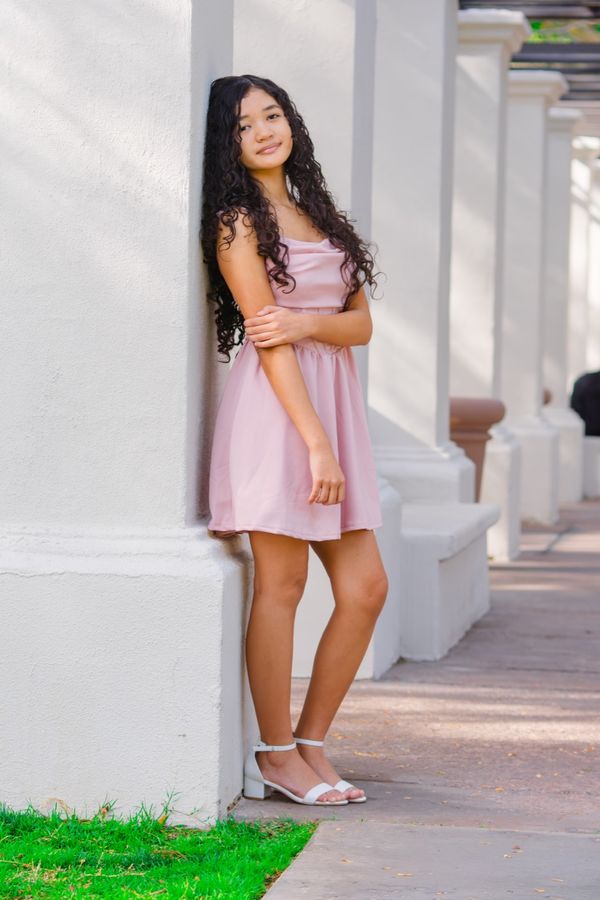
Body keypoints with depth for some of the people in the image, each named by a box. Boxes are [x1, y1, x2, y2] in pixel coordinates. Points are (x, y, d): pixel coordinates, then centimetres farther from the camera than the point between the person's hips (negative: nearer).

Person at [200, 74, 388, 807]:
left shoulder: (318, 216, 18)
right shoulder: (238, 223, -3)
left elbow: (362, 322, 11)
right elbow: (266, 338, -10)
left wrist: (309, 322, -12)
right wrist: (316, 442, -17)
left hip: (334, 409, 7)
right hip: (275, 413, -7)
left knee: (365, 588, 2)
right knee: (281, 584, -4)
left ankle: (310, 745, 12)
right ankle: (276, 756, 5)